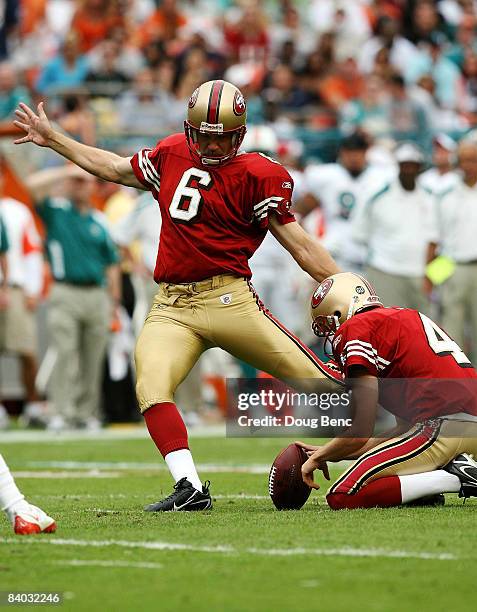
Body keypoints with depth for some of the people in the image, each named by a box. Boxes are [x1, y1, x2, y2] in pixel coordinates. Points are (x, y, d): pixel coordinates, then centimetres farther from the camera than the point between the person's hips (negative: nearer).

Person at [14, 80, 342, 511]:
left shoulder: (257, 175, -2)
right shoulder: (172, 154, 13)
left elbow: (297, 241, -1)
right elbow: (116, 169, 29)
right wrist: (52, 139, 33)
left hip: (228, 298, -4)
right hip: (172, 307, 4)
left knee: (310, 376, -8)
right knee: (151, 389, -19)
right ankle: (189, 489, -18)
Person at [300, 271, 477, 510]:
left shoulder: (356, 329, 0)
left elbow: (361, 431, -3)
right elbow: (405, 430, 25)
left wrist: (320, 457, 15)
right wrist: (330, 454, 26)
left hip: (444, 426, -10)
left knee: (343, 498, -9)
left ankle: (456, 480, -11)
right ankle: (453, 466, 8)